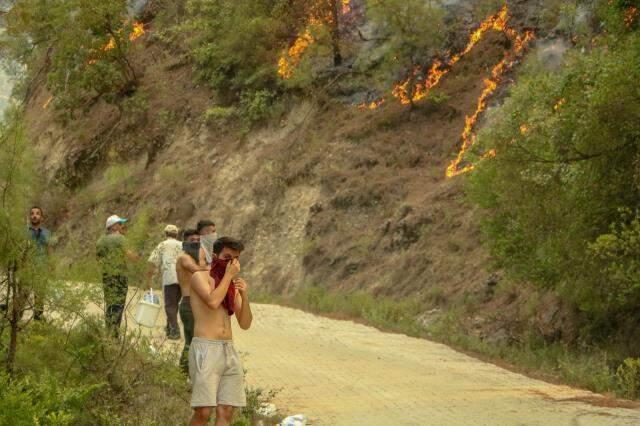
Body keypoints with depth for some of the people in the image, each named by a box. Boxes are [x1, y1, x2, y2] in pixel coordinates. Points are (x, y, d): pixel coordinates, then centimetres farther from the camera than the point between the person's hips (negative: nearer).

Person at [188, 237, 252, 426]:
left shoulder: (234, 284, 18)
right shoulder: (200, 277, 0)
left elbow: (245, 324, 12)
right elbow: (213, 302, -19)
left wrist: (245, 297, -3)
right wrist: (228, 275, -8)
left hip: (229, 351, 6)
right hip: (205, 349, -6)